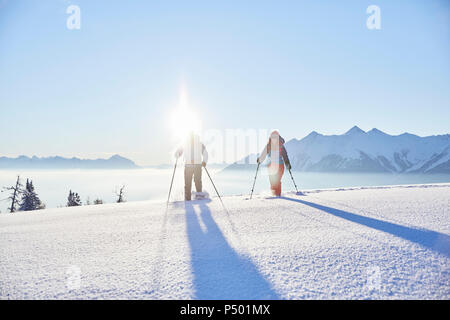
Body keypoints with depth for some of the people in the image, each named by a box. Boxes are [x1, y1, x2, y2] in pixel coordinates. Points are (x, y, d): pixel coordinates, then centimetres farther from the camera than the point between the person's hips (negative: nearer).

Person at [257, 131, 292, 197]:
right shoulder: (268, 146, 5)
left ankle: (278, 195, -9)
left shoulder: (281, 146, 1)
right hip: (271, 166, 2)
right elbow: (263, 154, 2)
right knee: (272, 181, 2)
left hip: (280, 165, -2)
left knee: (277, 181, -12)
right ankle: (273, 194, 15)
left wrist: (288, 164, -9)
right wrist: (259, 160, -14)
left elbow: (285, 156, 1)